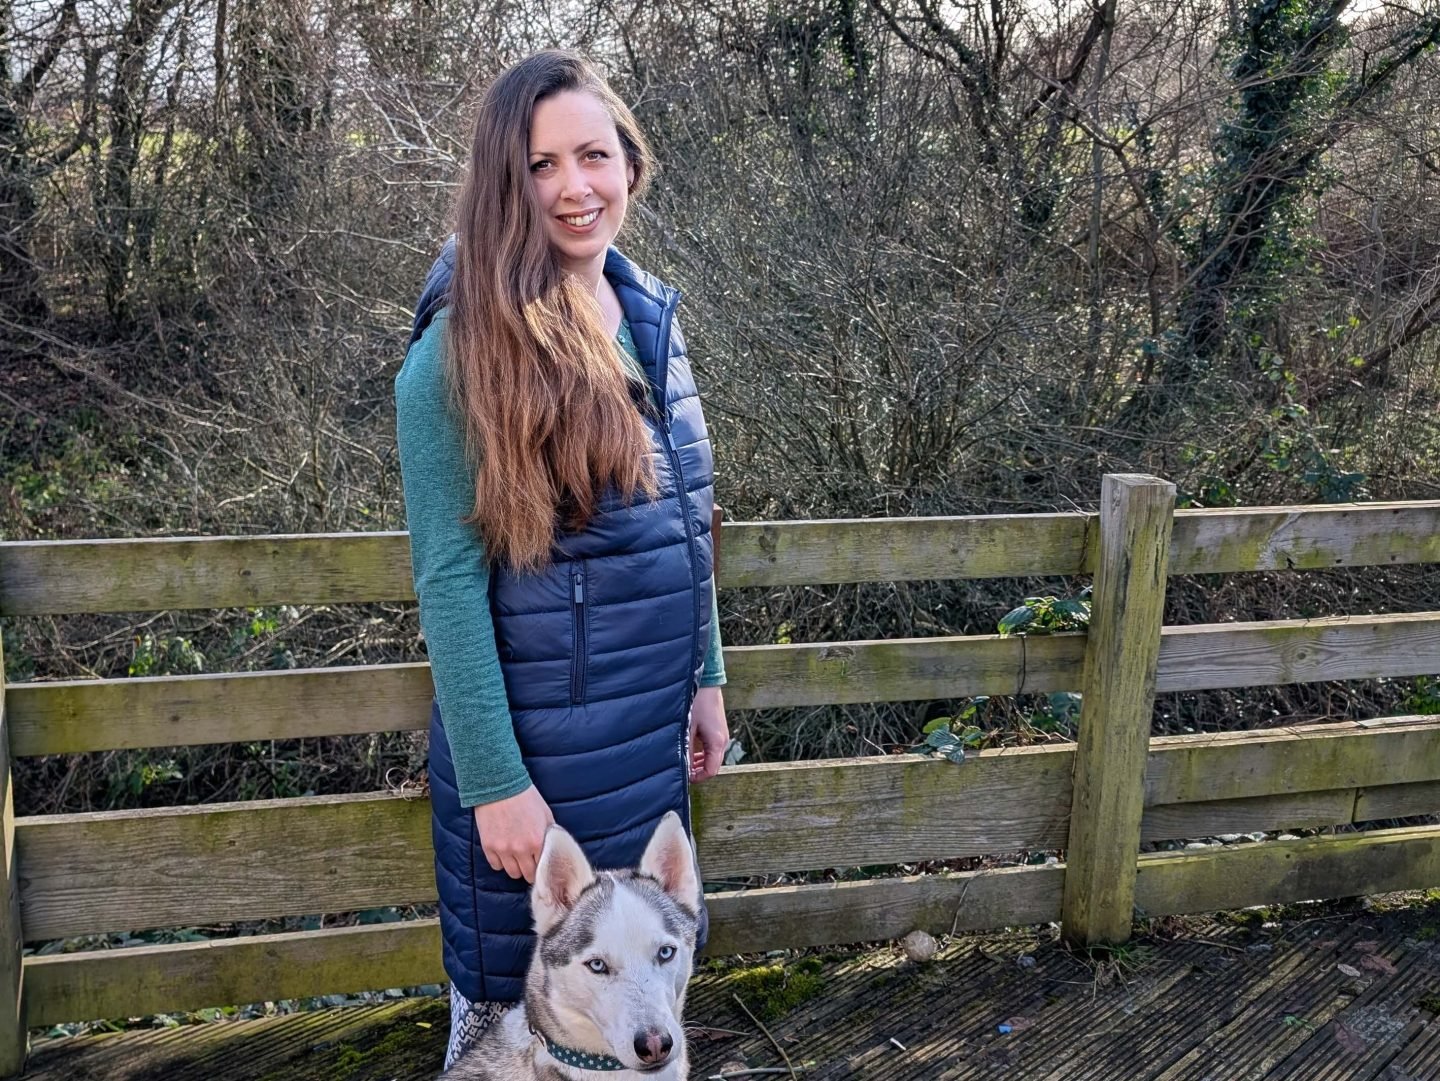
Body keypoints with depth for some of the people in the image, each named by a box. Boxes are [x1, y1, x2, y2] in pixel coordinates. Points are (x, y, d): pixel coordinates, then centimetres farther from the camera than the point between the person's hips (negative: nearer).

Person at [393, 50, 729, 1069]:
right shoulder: (462, 346, -16)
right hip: (537, 733, -6)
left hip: (653, 721, 6)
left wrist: (706, 677, 13)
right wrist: (494, 781, -17)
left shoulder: (652, 313, 4)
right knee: (515, 1004, 11)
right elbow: (448, 579, -17)